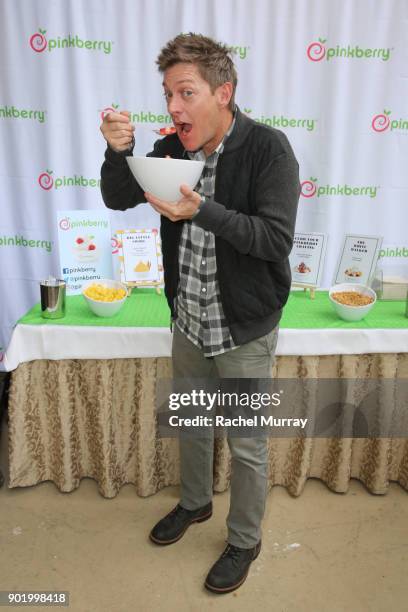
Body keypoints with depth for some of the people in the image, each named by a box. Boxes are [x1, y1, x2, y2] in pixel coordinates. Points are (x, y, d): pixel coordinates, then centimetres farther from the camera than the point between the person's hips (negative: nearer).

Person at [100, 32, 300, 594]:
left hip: (243, 330, -5)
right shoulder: (173, 147, 0)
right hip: (188, 321, 6)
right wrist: (118, 150, -15)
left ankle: (244, 542, 38)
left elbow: (277, 238, -24)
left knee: (246, 446, 11)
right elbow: (118, 199, 4)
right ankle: (195, 503, 52)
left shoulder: (267, 148, -17)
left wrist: (200, 210, -33)